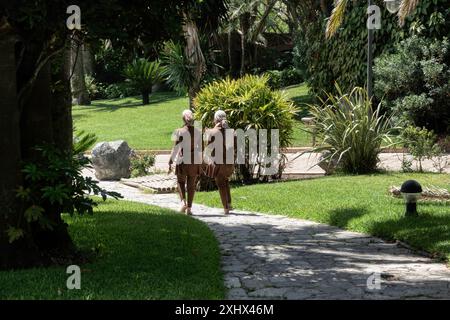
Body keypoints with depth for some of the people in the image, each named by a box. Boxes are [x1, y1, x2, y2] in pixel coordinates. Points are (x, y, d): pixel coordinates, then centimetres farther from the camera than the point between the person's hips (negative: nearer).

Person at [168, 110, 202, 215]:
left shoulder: (180, 131, -8)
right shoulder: (198, 132, 2)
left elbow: (175, 148, -9)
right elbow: (200, 148, 5)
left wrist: (170, 162, -5)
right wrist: (200, 163, 13)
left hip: (183, 159, -2)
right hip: (195, 160, 2)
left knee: (181, 181, 15)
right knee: (191, 184, 8)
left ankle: (183, 201, -6)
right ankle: (189, 208, 8)